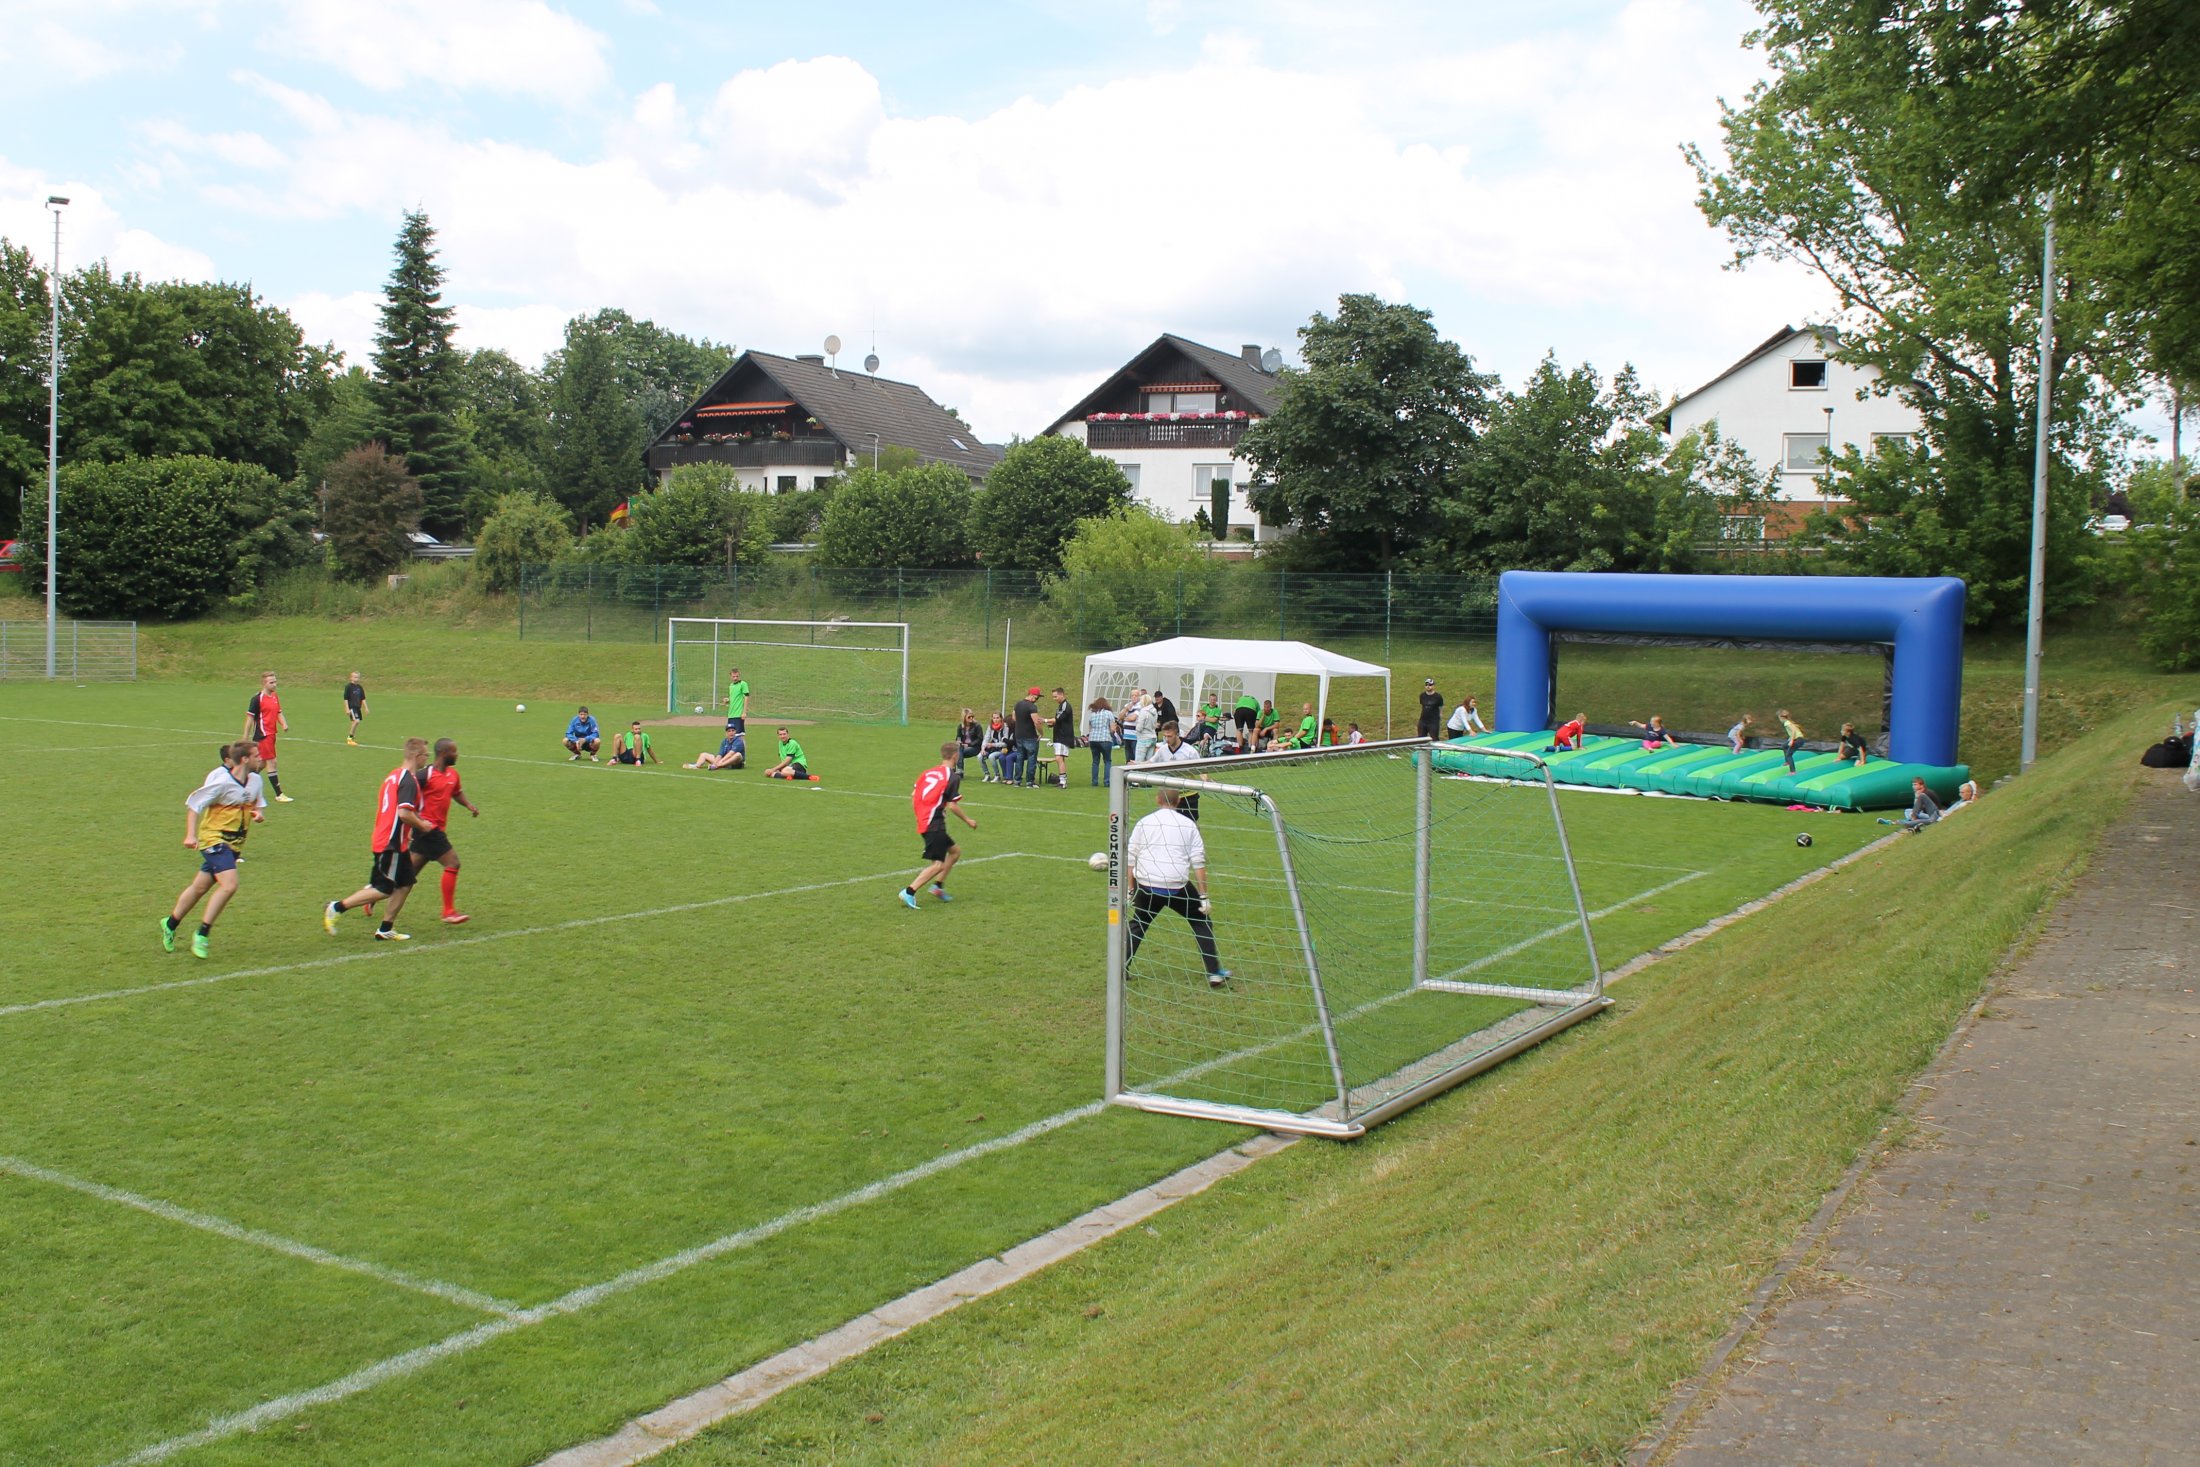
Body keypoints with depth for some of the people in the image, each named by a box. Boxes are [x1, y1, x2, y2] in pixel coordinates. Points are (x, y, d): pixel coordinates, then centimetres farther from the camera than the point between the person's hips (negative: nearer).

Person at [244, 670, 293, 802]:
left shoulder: (275, 697, 12)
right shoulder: (257, 699, -11)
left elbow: (279, 713, 18)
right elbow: (250, 718, -9)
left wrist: (284, 724, -4)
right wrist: (245, 738, -9)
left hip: (271, 735, 8)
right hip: (263, 735, -8)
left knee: (262, 763, 15)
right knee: (271, 763, -7)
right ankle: (279, 795, -5)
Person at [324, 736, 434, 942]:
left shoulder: (394, 775, 13)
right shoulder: (409, 780, -18)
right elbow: (404, 813, -27)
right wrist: (422, 825, -10)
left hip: (395, 842, 10)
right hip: (392, 844, -10)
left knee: (405, 884, 12)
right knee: (384, 890, -4)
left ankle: (385, 930, 15)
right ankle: (336, 908, 0)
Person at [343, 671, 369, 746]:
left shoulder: (359, 687, 12)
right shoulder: (348, 687, -6)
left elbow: (363, 698, 17)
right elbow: (346, 698, -8)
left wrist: (366, 708, 11)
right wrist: (347, 709, -13)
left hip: (358, 707, 7)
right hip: (352, 707, -7)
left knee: (356, 722, 8)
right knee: (356, 721, -21)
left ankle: (349, 738, 24)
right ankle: (350, 737, -10)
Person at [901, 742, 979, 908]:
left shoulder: (928, 772, 13)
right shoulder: (953, 777, -8)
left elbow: (913, 797, 13)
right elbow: (952, 805, -12)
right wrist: (968, 821, 1)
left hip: (923, 822, 9)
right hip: (934, 825, -9)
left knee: (955, 851, 20)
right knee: (938, 864, -8)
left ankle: (938, 886, 18)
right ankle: (909, 892, -17)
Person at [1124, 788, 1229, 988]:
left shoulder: (1143, 824, 8)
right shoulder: (1188, 825, 5)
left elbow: (1130, 859, 7)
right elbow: (1198, 863, 1)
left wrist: (1131, 890, 15)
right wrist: (1204, 896, 3)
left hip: (1147, 887, 1)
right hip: (1178, 887, -1)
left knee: (1137, 925, 24)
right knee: (1201, 922, 16)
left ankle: (1122, 969, 17)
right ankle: (1214, 973, 11)